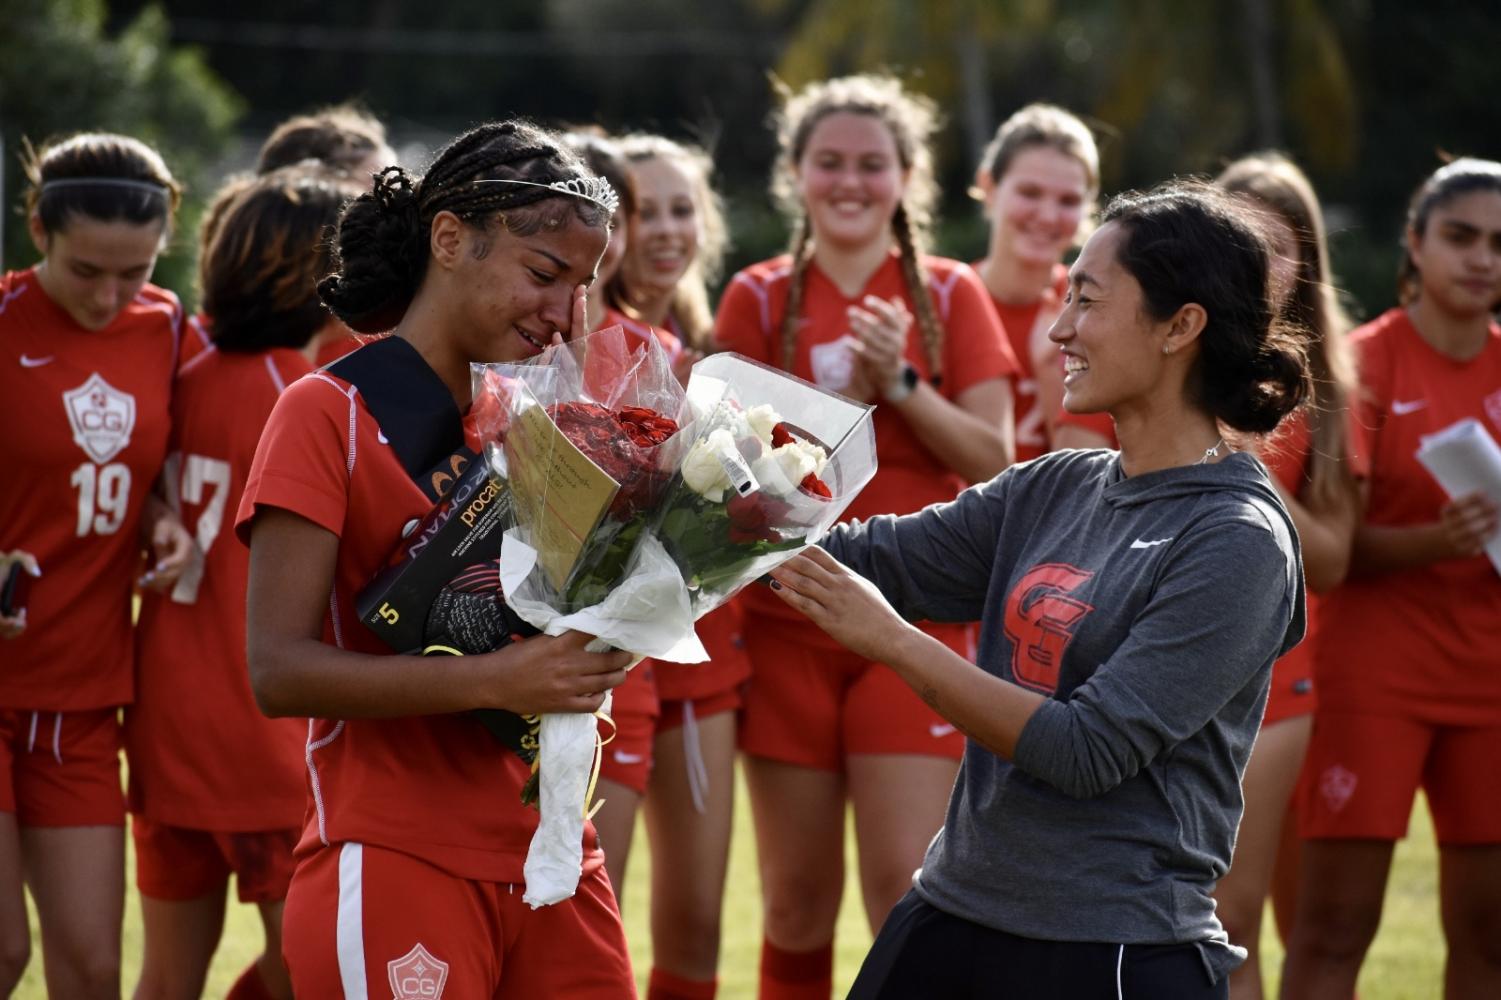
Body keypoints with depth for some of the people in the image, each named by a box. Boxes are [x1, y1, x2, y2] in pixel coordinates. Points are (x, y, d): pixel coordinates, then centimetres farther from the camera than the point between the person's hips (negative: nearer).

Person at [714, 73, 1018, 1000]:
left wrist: (900, 383, -14)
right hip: (789, 626, 1)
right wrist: (843, 394, -15)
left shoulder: (949, 295, 4)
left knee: (907, 887, -10)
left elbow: (992, 460, -1)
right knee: (799, 901, 4)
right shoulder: (759, 299, 5)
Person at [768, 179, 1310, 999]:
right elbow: (874, 559, 8)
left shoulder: (1236, 542, -14)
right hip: (951, 913, 7)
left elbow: (1089, 751, -19)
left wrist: (893, 641, -19)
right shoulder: (1056, 489, 9)